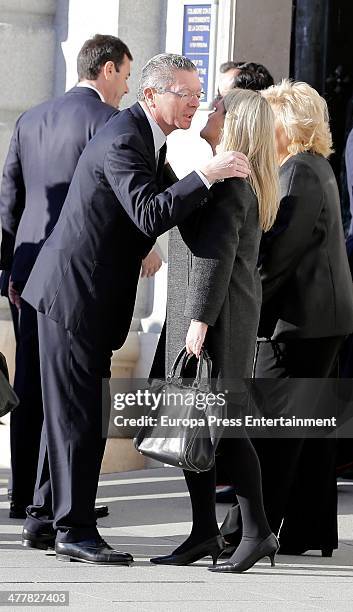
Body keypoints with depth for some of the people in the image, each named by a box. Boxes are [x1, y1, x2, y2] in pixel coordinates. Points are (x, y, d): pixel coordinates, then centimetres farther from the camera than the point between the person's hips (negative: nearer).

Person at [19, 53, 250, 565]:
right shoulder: (123, 141, -21)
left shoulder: (149, 138, 12)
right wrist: (206, 175, -35)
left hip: (88, 294, 10)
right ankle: (75, 530, 0)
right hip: (74, 292, -10)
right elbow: (150, 216, -32)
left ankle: (44, 520, 22)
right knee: (80, 413, -6)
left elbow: (152, 212, 22)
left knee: (70, 411, 15)